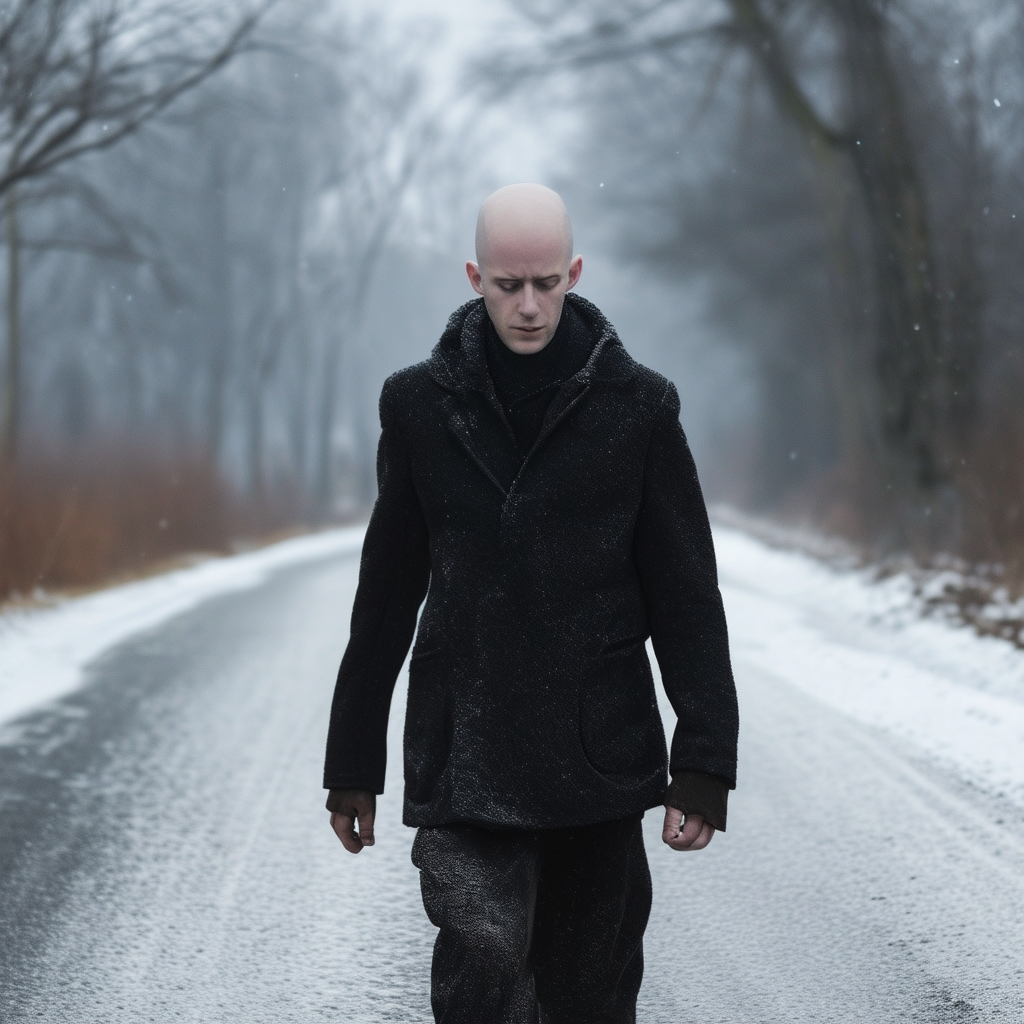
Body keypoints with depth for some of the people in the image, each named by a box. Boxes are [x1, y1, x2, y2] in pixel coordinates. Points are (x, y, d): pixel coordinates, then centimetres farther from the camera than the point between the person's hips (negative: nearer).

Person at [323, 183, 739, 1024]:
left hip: (600, 762, 0)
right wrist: (352, 763, 12)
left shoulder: (637, 405, 1)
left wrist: (705, 763, -4)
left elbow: (687, 597, 2)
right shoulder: (421, 404, 4)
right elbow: (385, 598, 10)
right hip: (463, 762, 0)